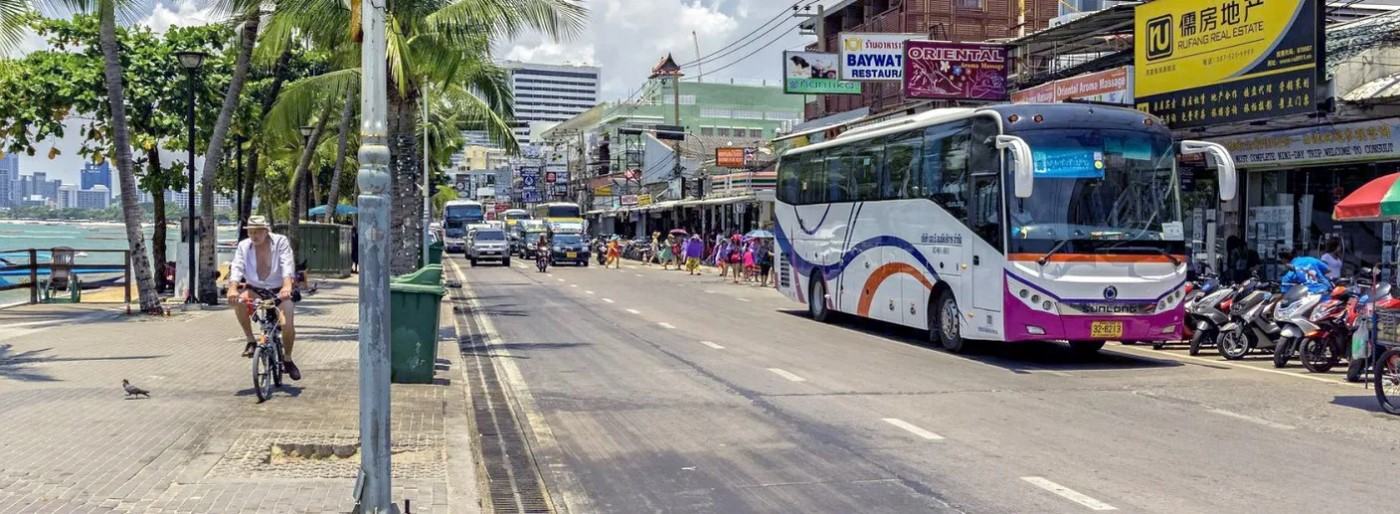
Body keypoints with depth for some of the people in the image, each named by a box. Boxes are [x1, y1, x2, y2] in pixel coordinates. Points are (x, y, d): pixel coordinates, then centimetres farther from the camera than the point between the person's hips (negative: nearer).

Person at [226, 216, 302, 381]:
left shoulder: (280, 241, -11)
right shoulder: (244, 246, -4)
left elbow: (287, 264, -24)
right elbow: (237, 267, -15)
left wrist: (287, 286, -42)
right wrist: (232, 288, -35)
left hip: (279, 291, -2)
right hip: (255, 289, 2)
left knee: (288, 324, -18)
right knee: (238, 299, -29)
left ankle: (287, 358, 10)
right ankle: (250, 341, -12)